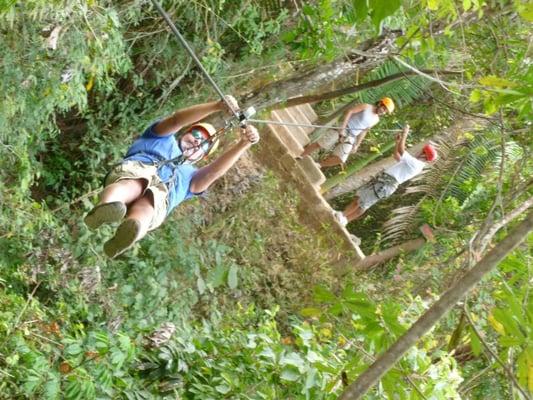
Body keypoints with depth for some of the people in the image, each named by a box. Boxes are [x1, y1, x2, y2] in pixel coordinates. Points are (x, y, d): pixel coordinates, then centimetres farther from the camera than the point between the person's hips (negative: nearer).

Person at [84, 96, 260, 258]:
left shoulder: (190, 176, 40)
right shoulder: (165, 138, 39)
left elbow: (215, 170, 17)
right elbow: (176, 120, 16)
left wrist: (243, 144, 2)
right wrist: (217, 106, 2)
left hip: (160, 198, 1)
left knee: (143, 211, -36)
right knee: (134, 185, -39)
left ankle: (126, 234, -70)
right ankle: (104, 208, -71)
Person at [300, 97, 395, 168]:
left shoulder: (376, 120, 11)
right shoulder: (366, 107, -6)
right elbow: (350, 111, -12)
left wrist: (356, 145, 12)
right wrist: (343, 127, -19)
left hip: (351, 137, 5)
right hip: (343, 129, -5)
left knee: (340, 159, -11)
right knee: (319, 144, -8)